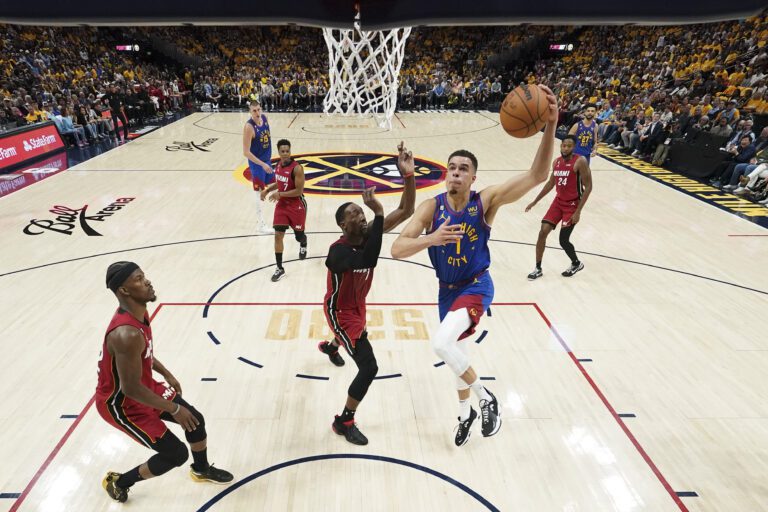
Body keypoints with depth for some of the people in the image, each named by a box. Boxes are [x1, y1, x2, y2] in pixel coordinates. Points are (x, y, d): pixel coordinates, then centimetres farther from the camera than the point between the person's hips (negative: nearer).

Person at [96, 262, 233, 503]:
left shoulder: (138, 311, -8)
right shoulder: (127, 334, -38)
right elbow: (130, 388, -31)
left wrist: (166, 373, 16)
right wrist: (174, 409, -21)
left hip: (144, 385, 8)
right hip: (121, 403, -8)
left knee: (196, 420, 13)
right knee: (176, 455, -2)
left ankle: (202, 470, 41)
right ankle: (118, 482, 25)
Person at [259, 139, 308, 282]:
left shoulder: (296, 168, -22)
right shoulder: (279, 165, 1)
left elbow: (299, 191, -24)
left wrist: (280, 194, -24)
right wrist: (267, 190, 5)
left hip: (297, 206, -5)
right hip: (282, 205, 6)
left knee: (299, 234, 12)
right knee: (278, 235, -4)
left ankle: (303, 246, 53)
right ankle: (279, 268, 4)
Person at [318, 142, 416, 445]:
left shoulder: (368, 233, -17)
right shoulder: (338, 251, -36)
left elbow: (406, 211, -23)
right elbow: (368, 260, -57)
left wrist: (408, 175, -39)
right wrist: (378, 214, -56)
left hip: (356, 305, 8)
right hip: (340, 310, -8)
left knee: (358, 336, 40)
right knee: (369, 367, -14)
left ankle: (330, 347, 78)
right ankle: (344, 422, 9)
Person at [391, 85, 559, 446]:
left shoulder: (486, 200, -16)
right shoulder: (431, 207, -11)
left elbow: (537, 176, -28)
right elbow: (397, 249, -18)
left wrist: (550, 127, -41)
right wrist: (431, 238, -36)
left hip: (476, 287, -4)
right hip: (447, 290, 4)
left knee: (442, 343, -27)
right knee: (456, 350, 20)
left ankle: (485, 397, 2)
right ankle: (465, 413, 49)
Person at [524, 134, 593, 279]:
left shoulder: (580, 162, -16)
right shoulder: (556, 162, 5)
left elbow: (588, 187, -16)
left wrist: (578, 211, -21)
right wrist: (535, 201, 16)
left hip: (572, 204, -6)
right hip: (558, 201, 6)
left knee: (563, 240, -5)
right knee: (542, 233, -5)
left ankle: (577, 264, 26)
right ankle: (538, 269, 8)